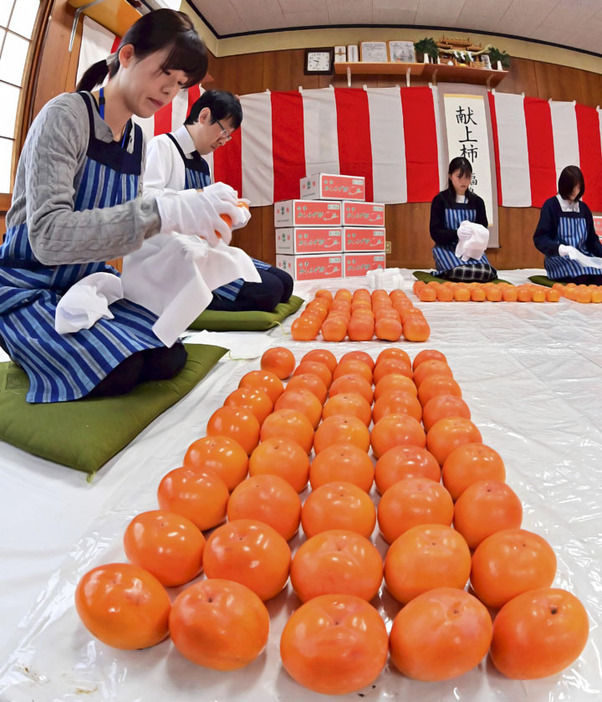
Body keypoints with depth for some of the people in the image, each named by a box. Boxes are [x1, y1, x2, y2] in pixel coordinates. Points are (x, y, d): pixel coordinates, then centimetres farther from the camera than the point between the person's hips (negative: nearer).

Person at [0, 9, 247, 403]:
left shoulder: (138, 140, 5)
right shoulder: (66, 116, -16)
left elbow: (128, 222, 8)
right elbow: (48, 236, -30)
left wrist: (190, 223, -13)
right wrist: (168, 212, -40)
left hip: (89, 281, 6)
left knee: (167, 359, -16)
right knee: (116, 373, -25)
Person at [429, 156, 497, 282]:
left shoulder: (477, 201, 12)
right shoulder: (440, 200, 0)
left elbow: (483, 229, 13)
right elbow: (435, 233, -7)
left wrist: (478, 234, -13)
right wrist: (456, 233, -25)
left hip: (472, 248, 3)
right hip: (446, 247, -3)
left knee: (486, 273, -27)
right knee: (460, 272, -34)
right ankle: (443, 273, 3)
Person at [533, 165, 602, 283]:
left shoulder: (584, 208, 16)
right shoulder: (551, 205, 0)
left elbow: (592, 239, 19)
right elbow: (539, 239, -8)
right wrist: (559, 248, -26)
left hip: (583, 257, 5)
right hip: (558, 259, -4)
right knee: (582, 275, -35)